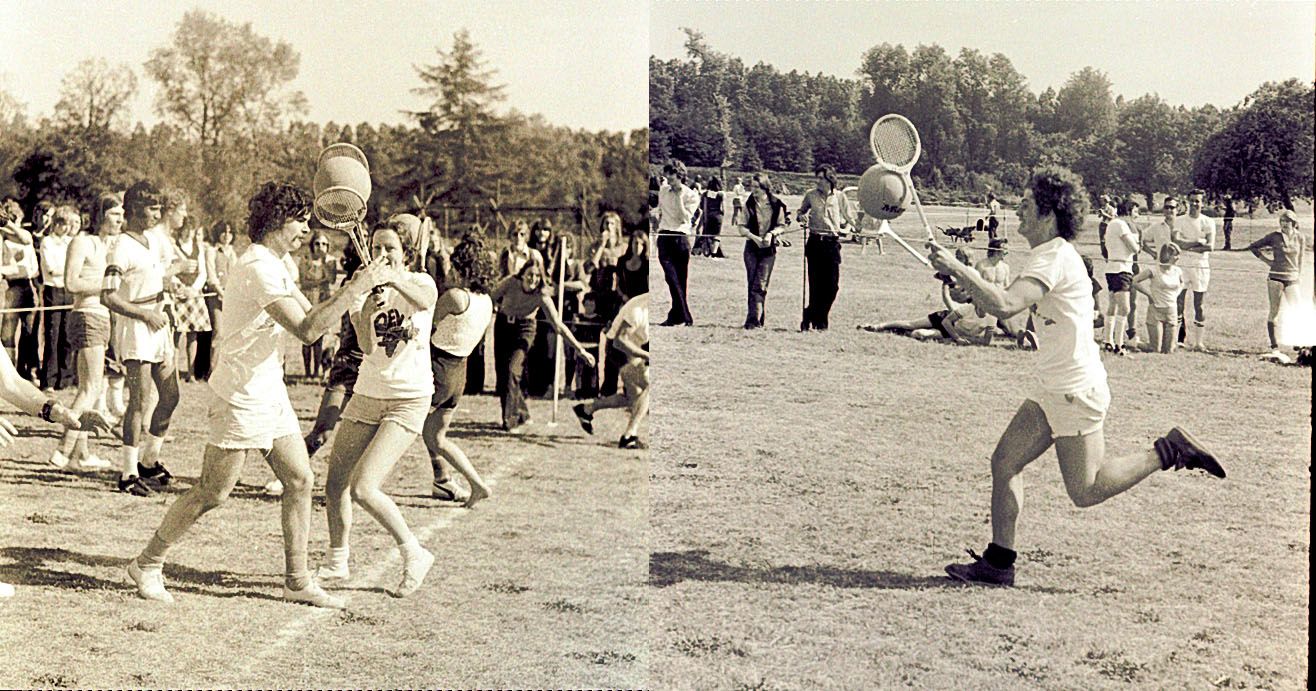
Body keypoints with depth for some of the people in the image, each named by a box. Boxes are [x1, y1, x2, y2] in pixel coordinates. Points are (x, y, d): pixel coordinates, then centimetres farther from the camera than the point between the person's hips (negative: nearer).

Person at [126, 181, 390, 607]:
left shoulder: (275, 266, 14)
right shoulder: (259, 267, -20)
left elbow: (310, 315, 15)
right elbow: (308, 330, -26)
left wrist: (353, 287, 2)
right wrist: (356, 289, -24)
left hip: (270, 395, 10)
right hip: (242, 397, -10)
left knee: (300, 481, 7)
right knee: (212, 493, -2)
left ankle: (297, 581, 14)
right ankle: (147, 565, 13)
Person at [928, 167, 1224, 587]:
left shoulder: (1054, 258, -19)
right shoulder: (1054, 254, 13)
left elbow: (1004, 305, -34)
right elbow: (1007, 305, 19)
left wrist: (956, 268, -27)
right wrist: (965, 283, 4)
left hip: (1075, 390, -10)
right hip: (1055, 390, 10)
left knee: (1085, 490, -4)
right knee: (1005, 461, 5)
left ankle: (1170, 451, 6)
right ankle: (998, 563, 8)